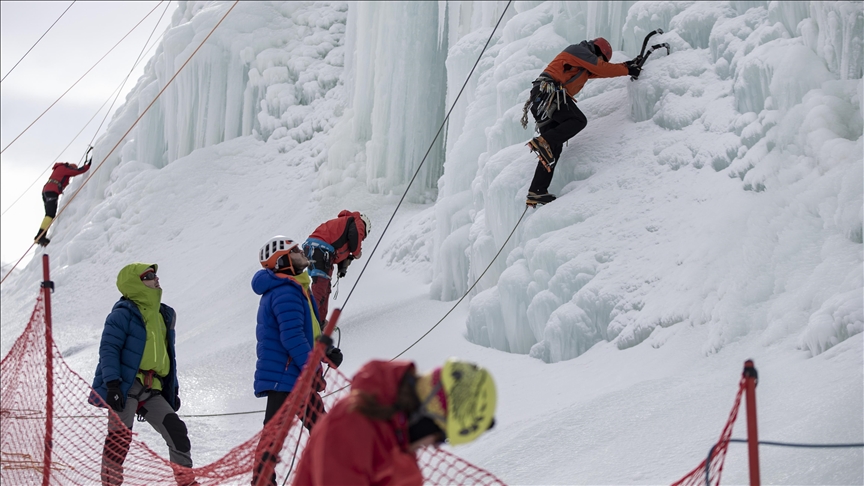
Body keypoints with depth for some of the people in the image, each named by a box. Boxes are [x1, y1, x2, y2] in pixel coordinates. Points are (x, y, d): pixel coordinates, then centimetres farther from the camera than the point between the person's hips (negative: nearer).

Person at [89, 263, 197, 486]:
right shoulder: (123, 314, -5)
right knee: (121, 434, -12)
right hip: (126, 385, -7)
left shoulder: (164, 315, 19)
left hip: (152, 390, 7)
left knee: (176, 429, 1)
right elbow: (109, 349, -11)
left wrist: (173, 390, 20)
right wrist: (112, 384, -21)